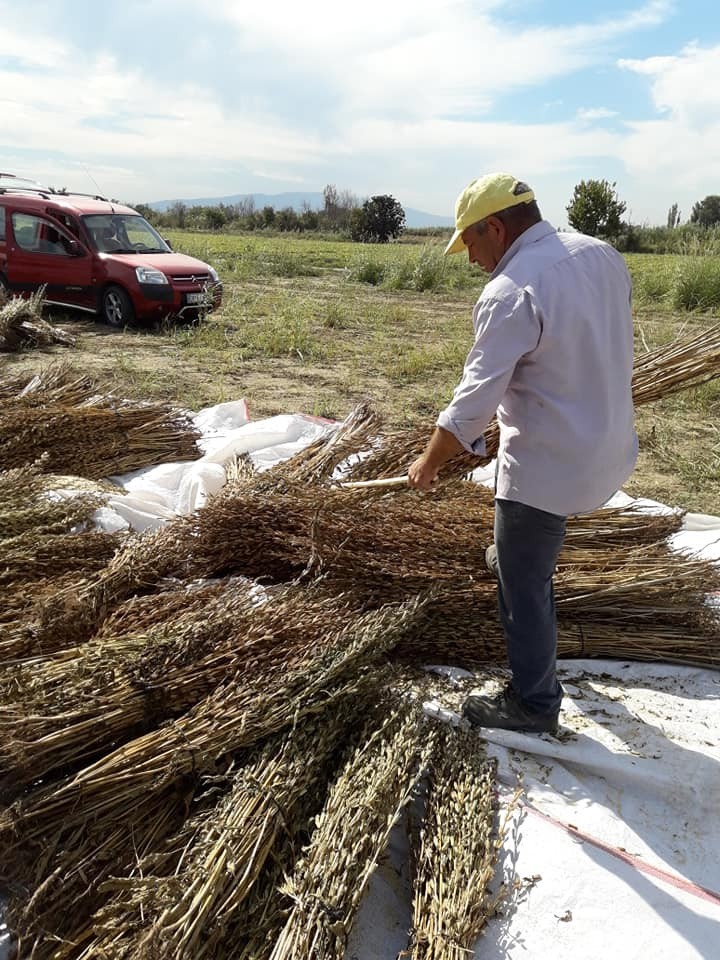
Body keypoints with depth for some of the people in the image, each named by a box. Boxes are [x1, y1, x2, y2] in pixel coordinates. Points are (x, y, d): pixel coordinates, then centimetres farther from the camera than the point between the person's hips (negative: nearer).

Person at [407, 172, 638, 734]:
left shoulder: (510, 293, -23)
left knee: (524, 586, 8)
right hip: (611, 449, 8)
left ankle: (534, 704, 23)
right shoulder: (603, 254, 2)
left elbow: (475, 400, -23)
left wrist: (428, 465, -9)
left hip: (548, 466, -8)